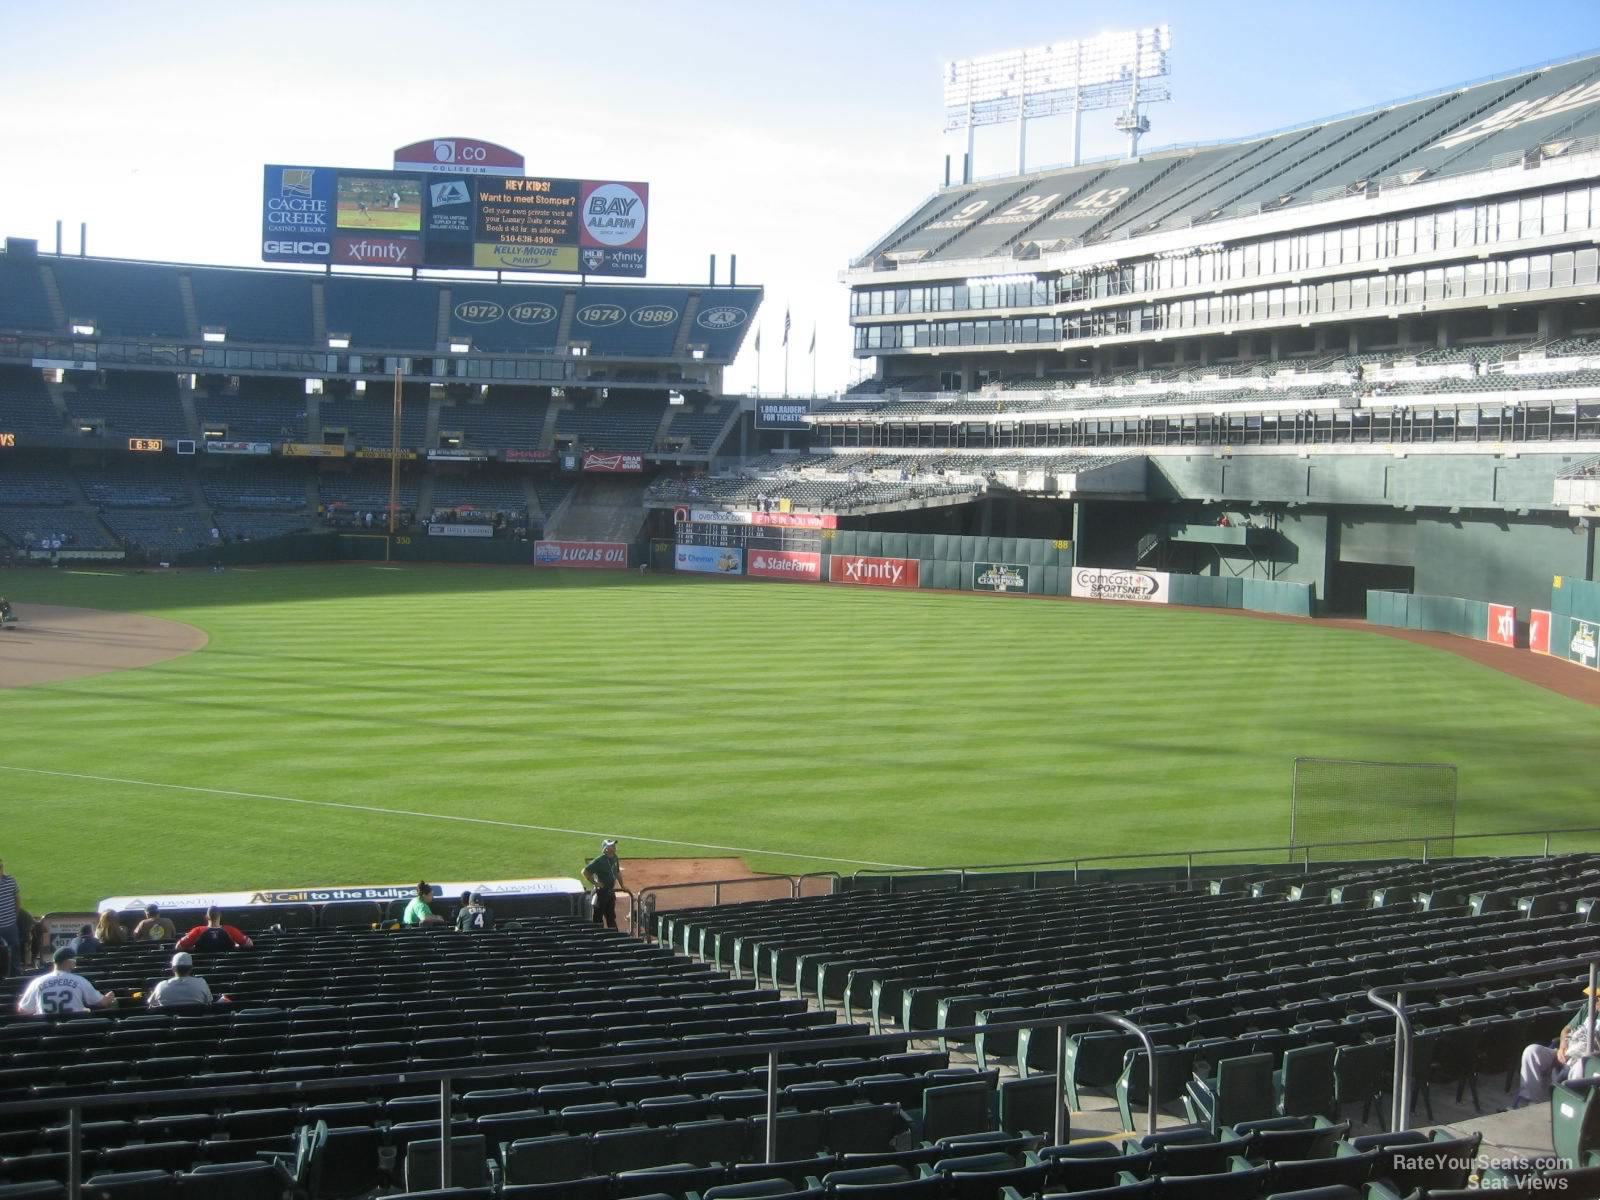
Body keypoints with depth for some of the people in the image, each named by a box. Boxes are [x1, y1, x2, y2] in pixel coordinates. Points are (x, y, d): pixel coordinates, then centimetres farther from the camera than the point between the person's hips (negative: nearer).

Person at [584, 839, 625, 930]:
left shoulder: (614, 858, 5)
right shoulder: (599, 861, -19)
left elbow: (618, 873, 20)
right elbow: (585, 872, -23)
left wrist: (622, 886, 17)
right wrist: (595, 883, -19)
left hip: (611, 891, 8)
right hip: (601, 892, -8)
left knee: (611, 916, 17)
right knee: (598, 917, -1)